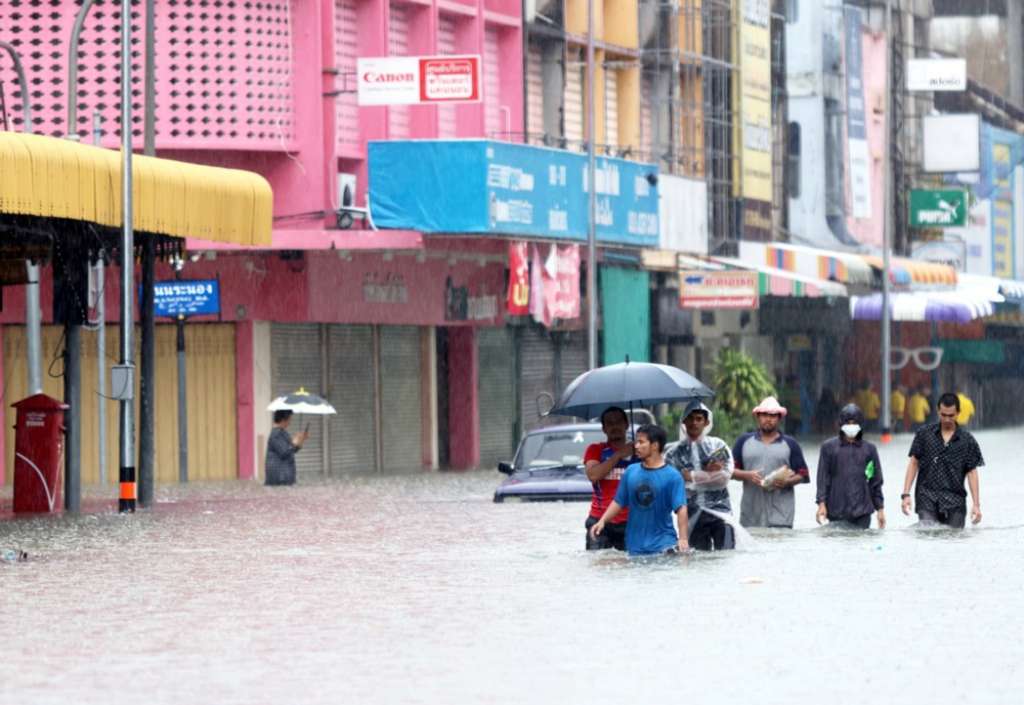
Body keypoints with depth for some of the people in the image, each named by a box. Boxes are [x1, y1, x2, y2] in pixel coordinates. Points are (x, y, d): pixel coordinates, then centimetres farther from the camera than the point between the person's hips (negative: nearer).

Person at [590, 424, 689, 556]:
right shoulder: (631, 471, 6)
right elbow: (619, 502, 13)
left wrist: (683, 539, -22)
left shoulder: (672, 476, -6)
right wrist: (602, 521, 0)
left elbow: (681, 509, -12)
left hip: (663, 544, -4)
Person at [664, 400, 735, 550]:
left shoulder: (718, 445, 8)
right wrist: (707, 473, -9)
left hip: (720, 509, 0)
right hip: (693, 514, 1)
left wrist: (692, 476, -7)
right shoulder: (674, 452, 7)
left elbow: (725, 476, -4)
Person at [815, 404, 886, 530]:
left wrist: (880, 508, 10)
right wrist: (821, 503, -5)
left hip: (862, 511, 1)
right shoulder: (829, 447, 5)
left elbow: (876, 481, 12)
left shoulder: (869, 449, 9)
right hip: (837, 511, -1)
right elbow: (823, 478, 4)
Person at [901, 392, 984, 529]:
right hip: (927, 497, -1)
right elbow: (914, 463, 7)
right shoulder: (924, 434, 6)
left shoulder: (967, 440, 6)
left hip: (954, 501, 1)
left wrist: (976, 504, 0)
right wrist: (906, 494, -1)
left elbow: (972, 472, 6)